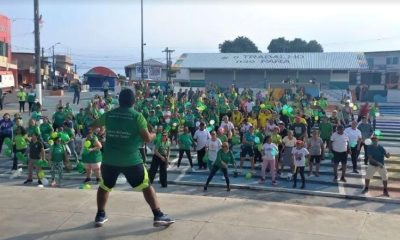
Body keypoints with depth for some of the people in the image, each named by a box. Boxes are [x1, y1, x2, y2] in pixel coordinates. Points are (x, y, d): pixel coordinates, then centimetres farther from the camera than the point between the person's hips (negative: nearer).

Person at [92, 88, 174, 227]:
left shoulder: (109, 114, 5)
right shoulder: (137, 116, -6)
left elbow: (94, 125, 24)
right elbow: (147, 139, -8)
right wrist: (153, 135, 14)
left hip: (110, 159, 3)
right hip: (131, 160, -3)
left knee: (104, 186, 24)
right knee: (146, 186, 8)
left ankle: (100, 216, 27)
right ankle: (158, 216, 5)